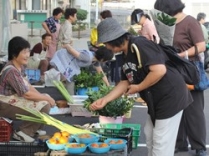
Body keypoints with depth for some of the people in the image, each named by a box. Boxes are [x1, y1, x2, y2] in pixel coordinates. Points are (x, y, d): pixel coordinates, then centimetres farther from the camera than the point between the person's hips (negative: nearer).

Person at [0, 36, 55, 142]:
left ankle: (34, 128, 18)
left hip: (15, 99, 10)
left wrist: (46, 97, -3)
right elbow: (26, 94, -24)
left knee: (45, 102, 7)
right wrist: (46, 98, -12)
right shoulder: (11, 71, -26)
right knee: (44, 106, -18)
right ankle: (22, 133, -7)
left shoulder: (20, 66, 5)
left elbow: (27, 86, 9)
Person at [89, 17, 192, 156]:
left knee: (161, 144, -4)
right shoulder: (126, 55, 9)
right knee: (150, 137, 20)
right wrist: (105, 100, 1)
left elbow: (159, 70, -30)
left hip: (170, 97, -10)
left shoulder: (139, 45, -22)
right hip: (156, 100, 10)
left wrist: (138, 88, -18)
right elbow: (125, 82, 11)